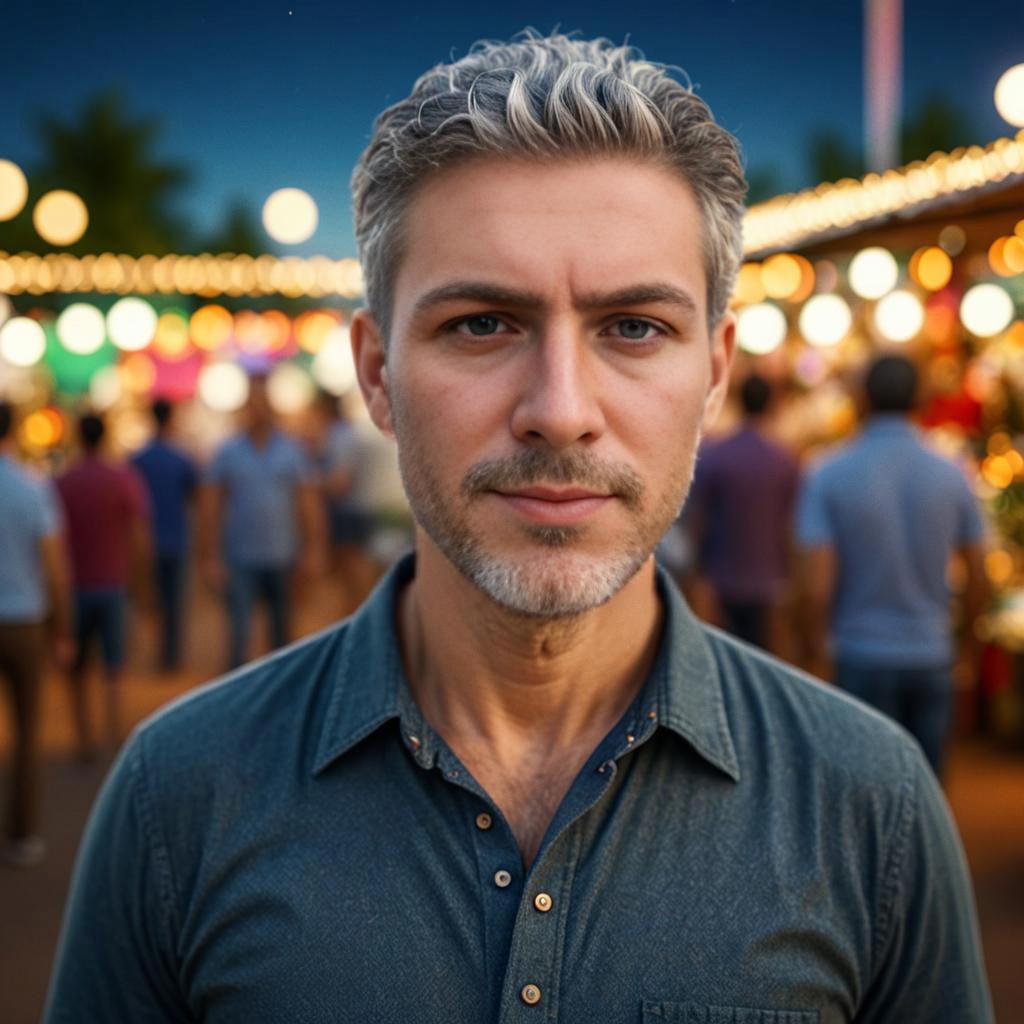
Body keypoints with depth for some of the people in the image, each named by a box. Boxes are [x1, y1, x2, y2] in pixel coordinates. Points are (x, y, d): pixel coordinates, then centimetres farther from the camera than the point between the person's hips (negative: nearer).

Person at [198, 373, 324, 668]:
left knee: (282, 631, 14)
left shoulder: (291, 450, 4)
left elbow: (308, 503, 5)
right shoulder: (227, 453, 0)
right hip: (241, 559, -2)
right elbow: (210, 508, 1)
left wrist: (313, 550, 0)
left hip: (282, 557, 2)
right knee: (239, 633, -7)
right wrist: (210, 558, -4)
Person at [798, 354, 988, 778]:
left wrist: (818, 646, 1)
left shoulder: (829, 477, -9)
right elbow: (978, 578, 5)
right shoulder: (950, 476, -1)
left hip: (864, 657, -2)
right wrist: (969, 647, 19)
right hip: (931, 655, 3)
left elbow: (819, 583, -14)